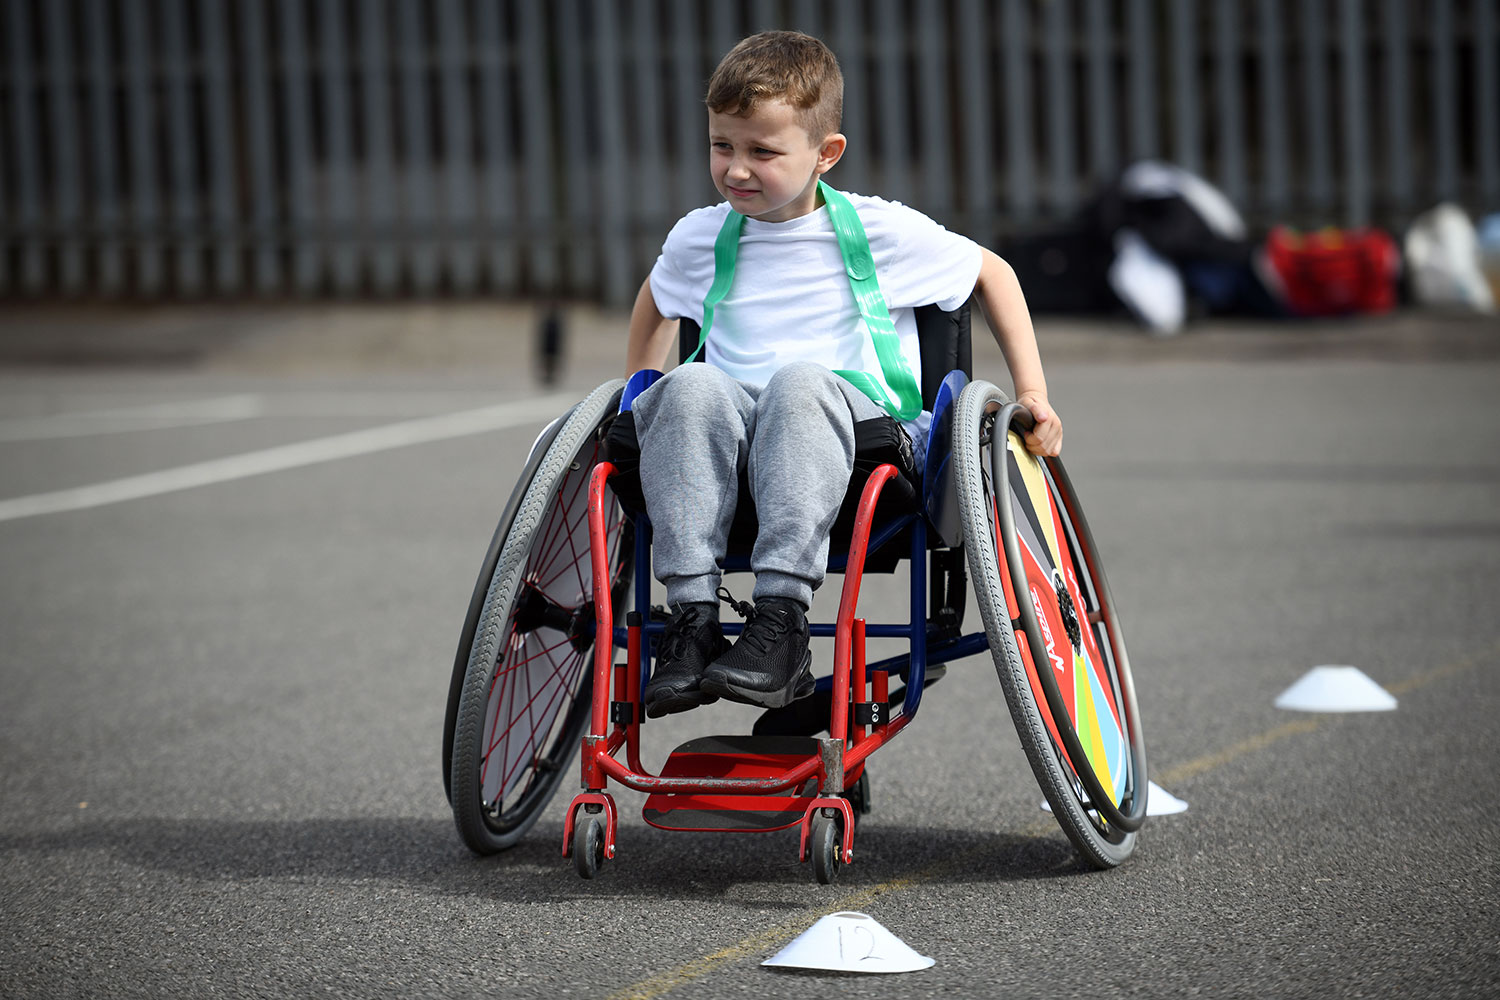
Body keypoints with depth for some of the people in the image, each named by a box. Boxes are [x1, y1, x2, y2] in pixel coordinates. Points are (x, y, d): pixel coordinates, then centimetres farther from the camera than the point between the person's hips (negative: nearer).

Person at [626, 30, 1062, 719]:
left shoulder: (884, 231, 7)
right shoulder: (698, 238, 16)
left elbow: (993, 274, 20)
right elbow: (656, 304, 39)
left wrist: (1032, 395, 13)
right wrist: (640, 402, 31)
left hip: (859, 427, -2)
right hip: (729, 437, 2)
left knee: (802, 383, -38)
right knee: (692, 388, -34)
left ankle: (781, 624, -46)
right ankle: (691, 619, -39)